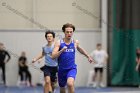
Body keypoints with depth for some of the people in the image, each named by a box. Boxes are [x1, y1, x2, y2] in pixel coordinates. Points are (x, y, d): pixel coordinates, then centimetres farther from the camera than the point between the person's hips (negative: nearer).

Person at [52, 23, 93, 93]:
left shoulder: (75, 42, 0)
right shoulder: (59, 43, -7)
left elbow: (80, 49, 23)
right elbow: (53, 56, -15)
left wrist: (88, 56, 31)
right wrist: (61, 50, -29)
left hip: (72, 68, -1)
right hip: (62, 69, 1)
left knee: (70, 84, -30)